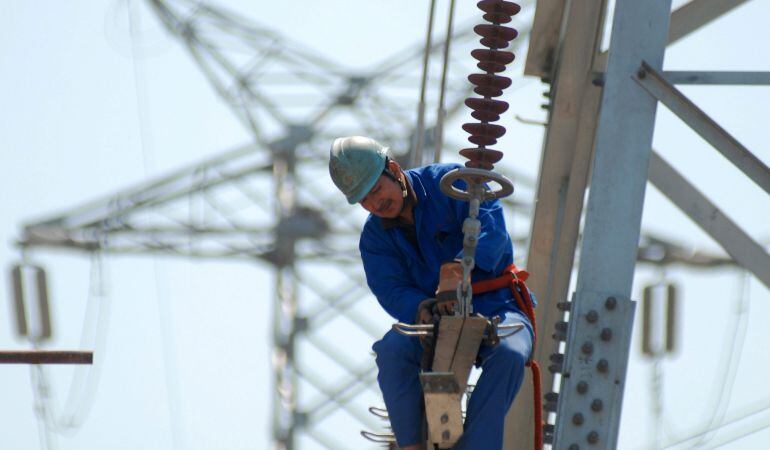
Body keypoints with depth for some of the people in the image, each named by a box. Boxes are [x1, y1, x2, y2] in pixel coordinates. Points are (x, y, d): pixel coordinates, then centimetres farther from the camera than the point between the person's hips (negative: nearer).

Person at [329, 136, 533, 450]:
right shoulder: (374, 238, 6)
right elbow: (391, 290, -7)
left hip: (495, 309, -3)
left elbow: (491, 226, -22)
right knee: (392, 349, -30)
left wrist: (458, 268, -41)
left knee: (508, 355, -36)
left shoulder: (450, 181, -6)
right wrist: (422, 308, -32)